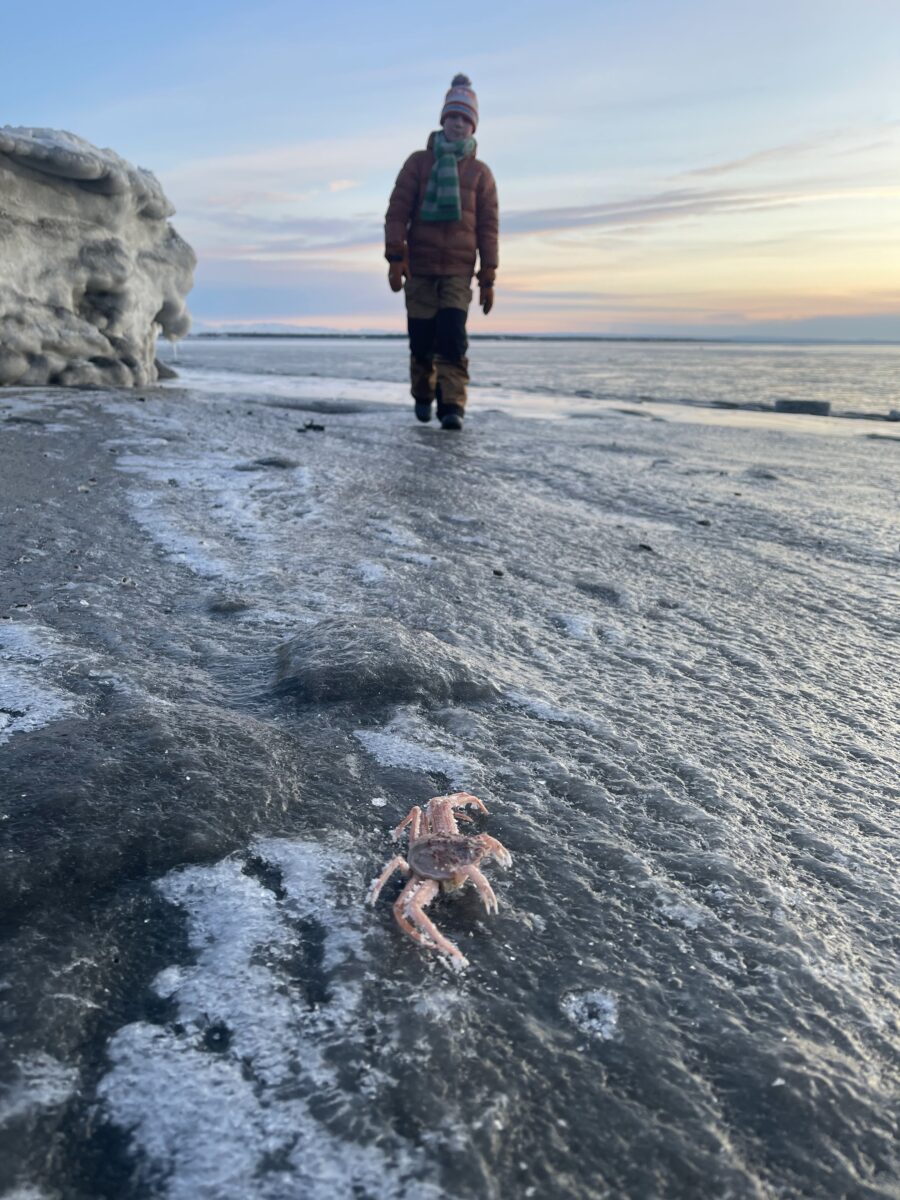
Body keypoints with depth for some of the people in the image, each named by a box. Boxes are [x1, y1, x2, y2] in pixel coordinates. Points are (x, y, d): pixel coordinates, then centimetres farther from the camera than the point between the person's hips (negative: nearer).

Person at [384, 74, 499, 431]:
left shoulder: (480, 172, 9)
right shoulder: (418, 162, 7)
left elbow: (487, 227, 6)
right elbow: (397, 212, 2)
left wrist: (488, 278, 1)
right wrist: (396, 258, -10)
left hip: (459, 271, 0)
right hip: (419, 267, 1)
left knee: (452, 338, -15)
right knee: (421, 340, 4)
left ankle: (452, 407, -17)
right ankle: (422, 396, 25)